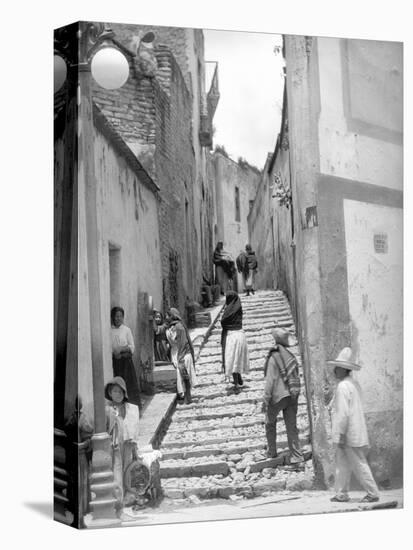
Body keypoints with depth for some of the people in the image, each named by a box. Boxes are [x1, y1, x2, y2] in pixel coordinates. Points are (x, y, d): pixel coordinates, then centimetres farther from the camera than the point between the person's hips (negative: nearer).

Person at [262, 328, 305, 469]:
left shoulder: (273, 358, -13)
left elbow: (270, 380, -16)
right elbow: (296, 377, 12)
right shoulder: (291, 356, 7)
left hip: (278, 396, -5)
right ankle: (297, 460, 3)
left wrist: (265, 400, -12)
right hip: (292, 395, 6)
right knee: (292, 427, 6)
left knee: (270, 422, 19)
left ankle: (272, 451, 30)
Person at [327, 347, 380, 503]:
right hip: (354, 433, 10)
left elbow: (343, 413, -22)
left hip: (349, 435, -10)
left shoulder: (343, 386, -17)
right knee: (342, 464, 13)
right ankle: (341, 494, 18)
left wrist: (341, 435, -19)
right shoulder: (354, 384, 13)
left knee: (359, 464, -1)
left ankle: (373, 493, 7)